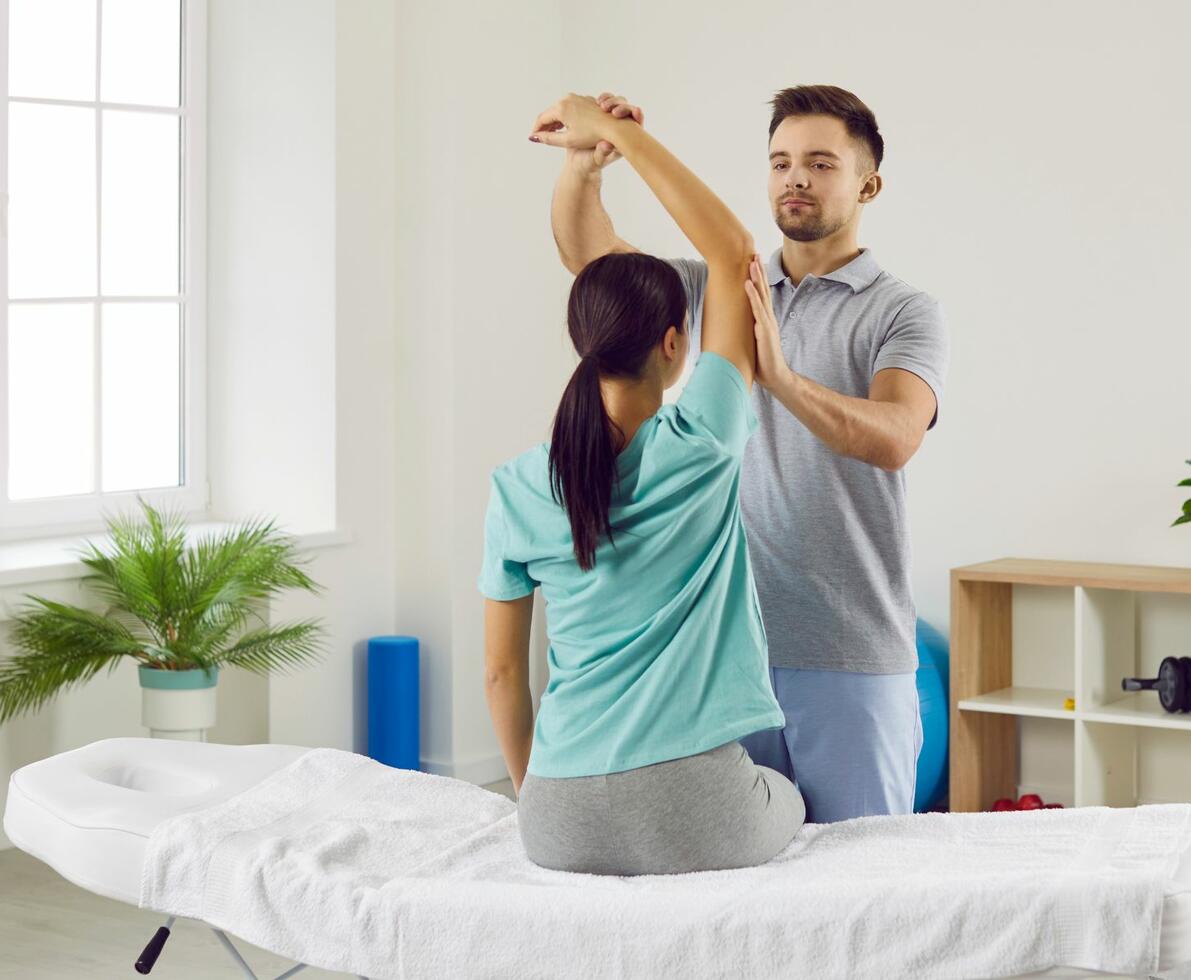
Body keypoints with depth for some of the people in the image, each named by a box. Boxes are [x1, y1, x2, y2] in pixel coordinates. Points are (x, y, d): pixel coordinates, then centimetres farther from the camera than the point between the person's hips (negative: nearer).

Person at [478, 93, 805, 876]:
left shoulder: (518, 488, 1)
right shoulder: (700, 447, -9)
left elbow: (502, 672, 8)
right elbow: (733, 250, -1)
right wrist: (620, 133, 3)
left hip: (563, 825, 3)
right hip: (696, 818, -3)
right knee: (793, 803, 33)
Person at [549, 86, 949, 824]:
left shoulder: (904, 314, -3)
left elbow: (893, 438, -21)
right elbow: (588, 251, 4)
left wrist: (781, 376, -37)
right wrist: (585, 163, -17)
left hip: (851, 660, -4)